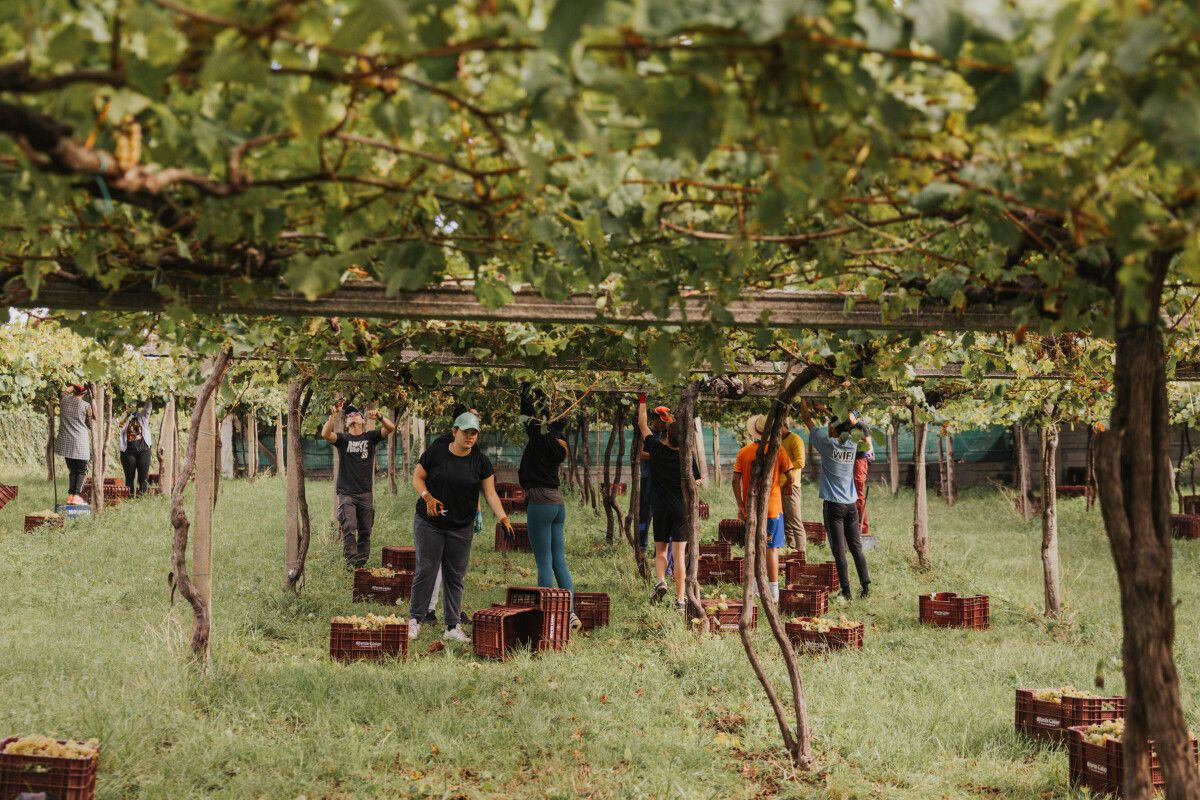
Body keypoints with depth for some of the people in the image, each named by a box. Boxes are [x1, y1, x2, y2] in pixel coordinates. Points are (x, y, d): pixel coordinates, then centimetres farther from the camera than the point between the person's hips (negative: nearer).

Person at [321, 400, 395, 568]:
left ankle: (362, 564, 12)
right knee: (349, 528, -15)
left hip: (366, 493, 2)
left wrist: (379, 417, -25)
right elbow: (325, 434, -14)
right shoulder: (343, 439, 5)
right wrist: (334, 414, -25)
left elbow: (391, 428, -6)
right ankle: (351, 563, -16)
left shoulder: (370, 437, 8)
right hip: (346, 493, -2)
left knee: (365, 531, 5)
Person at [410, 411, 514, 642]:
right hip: (429, 523, -2)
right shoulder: (435, 452, -4)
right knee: (425, 571, -4)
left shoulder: (481, 462, 0)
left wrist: (503, 518, -18)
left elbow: (490, 494, -3)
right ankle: (415, 620, 7)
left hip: (461, 527, 2)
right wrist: (428, 497, -15)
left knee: (455, 576, 5)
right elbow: (417, 477, 3)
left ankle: (452, 627, 10)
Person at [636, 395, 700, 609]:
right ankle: (680, 598, -4)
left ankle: (661, 581, -10)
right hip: (681, 510, -1)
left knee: (660, 551, 16)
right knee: (679, 555, 0)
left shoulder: (657, 450, -3)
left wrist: (642, 402, 21)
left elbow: (642, 425, 11)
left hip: (661, 509, 1)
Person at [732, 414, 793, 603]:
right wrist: (783, 488, 14)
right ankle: (773, 590, -3)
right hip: (772, 507, -3)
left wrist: (740, 506, 0)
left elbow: (736, 480, -4)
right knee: (772, 548, -1)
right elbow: (789, 477, -7)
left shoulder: (744, 452, -1)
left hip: (750, 508, 3)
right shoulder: (778, 451, -6)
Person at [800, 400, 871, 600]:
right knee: (856, 548, 10)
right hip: (852, 503, 5)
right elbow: (841, 421, 21)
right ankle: (866, 587, 8)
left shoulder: (828, 444, -9)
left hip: (834, 504, -5)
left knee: (839, 550, -3)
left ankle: (846, 591, -4)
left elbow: (808, 421, 4)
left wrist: (803, 402, 19)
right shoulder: (852, 445, 3)